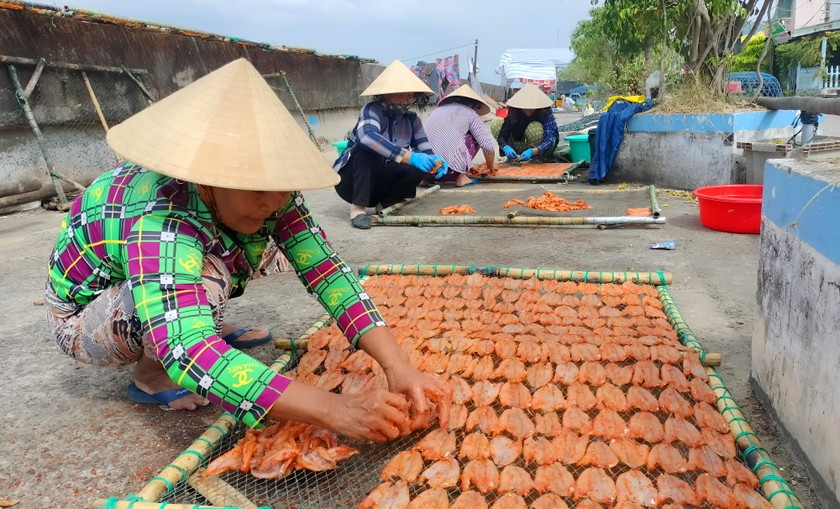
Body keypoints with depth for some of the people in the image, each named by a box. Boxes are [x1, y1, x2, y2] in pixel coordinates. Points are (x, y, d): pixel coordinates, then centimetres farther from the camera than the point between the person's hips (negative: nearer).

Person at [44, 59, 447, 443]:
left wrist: (396, 366, -40)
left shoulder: (266, 193, -22)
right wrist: (336, 411, -56)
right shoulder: (162, 222, -40)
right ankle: (153, 383, -7)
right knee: (206, 278, -34)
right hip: (81, 319, -6)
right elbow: (187, 355, -50)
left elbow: (327, 271, -27)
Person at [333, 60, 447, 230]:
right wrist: (408, 156, -49)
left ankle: (383, 204, 2)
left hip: (378, 183, 5)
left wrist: (434, 160, -28)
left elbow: (425, 150, -2)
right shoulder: (372, 110, -19)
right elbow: (367, 136, -41)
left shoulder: (412, 119, -2)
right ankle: (357, 208, -26)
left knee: (418, 170, -20)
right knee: (368, 148, -33)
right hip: (351, 179, -5)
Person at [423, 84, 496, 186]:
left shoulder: (438, 109, 25)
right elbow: (488, 146, 3)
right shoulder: (470, 114, 10)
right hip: (448, 170, -5)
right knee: (474, 136, 18)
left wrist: (468, 165, 43)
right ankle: (461, 177, 10)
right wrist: (491, 166, 24)